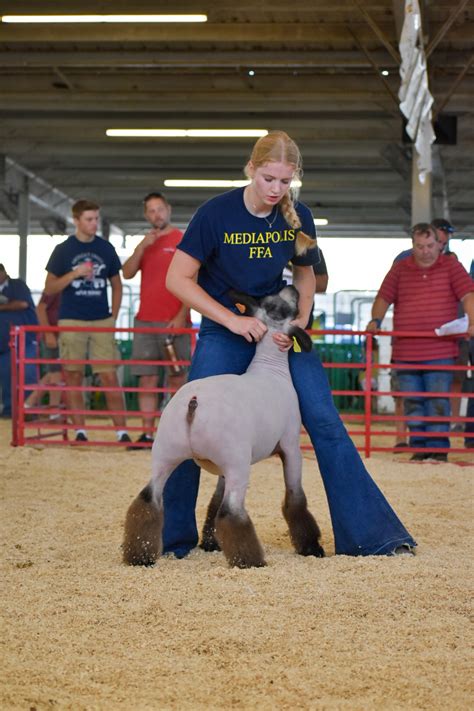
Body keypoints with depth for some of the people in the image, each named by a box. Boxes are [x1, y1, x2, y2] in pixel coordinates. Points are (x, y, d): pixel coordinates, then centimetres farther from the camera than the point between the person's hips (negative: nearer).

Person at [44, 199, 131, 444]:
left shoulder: (106, 248, 8)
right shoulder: (63, 250, 2)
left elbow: (116, 285, 16)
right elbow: (50, 288, 2)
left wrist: (113, 316, 5)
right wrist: (75, 273, -13)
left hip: (102, 322, 1)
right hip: (71, 322, -1)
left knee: (110, 376, -4)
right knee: (73, 376, 1)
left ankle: (122, 431, -3)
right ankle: (80, 431, 9)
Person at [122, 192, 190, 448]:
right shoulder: (145, 244, 17)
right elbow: (127, 273, 6)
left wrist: (182, 316, -14)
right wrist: (142, 247, -7)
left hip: (173, 322, -5)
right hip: (145, 321, 5)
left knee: (176, 379, -5)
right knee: (146, 379, 2)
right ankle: (147, 433, 3)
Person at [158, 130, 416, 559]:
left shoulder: (298, 218, -5)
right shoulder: (217, 214, -15)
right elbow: (178, 279, -13)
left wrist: (300, 321, -7)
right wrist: (233, 320, -20)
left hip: (279, 329, 3)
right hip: (224, 333, -2)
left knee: (326, 424, -4)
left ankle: (371, 535, 1)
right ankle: (170, 538, 5)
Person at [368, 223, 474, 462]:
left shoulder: (451, 266, 6)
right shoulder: (400, 269, 12)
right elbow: (384, 297, 11)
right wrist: (375, 320, -7)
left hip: (440, 352, -2)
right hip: (405, 351, 2)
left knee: (438, 401, -4)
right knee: (412, 402, 4)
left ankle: (438, 447, 2)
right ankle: (419, 446, 13)